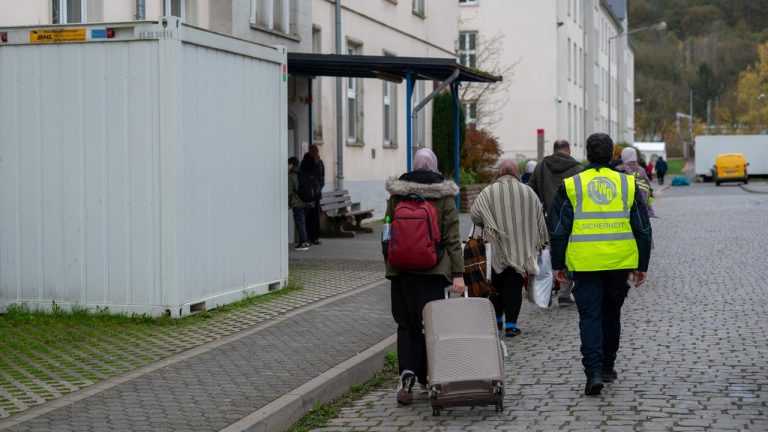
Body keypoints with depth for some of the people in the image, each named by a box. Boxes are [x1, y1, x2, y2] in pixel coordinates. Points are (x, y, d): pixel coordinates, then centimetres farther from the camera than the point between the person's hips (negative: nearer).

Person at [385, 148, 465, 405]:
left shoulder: (396, 194, 5)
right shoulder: (443, 196, -1)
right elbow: (452, 238, -4)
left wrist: (390, 265, 21)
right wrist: (458, 273, -4)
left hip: (402, 270, 2)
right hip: (433, 270, -1)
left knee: (406, 324, 7)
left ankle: (407, 373, -12)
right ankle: (427, 380, 16)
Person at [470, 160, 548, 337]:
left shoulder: (488, 192, -5)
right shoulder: (528, 193, 0)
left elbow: (474, 215, -9)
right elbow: (540, 221, 5)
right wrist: (542, 242, 15)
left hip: (497, 248, 0)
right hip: (521, 249, 0)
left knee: (497, 283, 16)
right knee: (514, 286, 3)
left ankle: (497, 318, 26)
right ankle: (511, 323, -3)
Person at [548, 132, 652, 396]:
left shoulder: (570, 186, -1)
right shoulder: (628, 184, 5)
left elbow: (558, 230, 1)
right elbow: (643, 229, 8)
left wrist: (558, 264, 10)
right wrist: (642, 265, 14)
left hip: (585, 264, -2)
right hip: (620, 263, 2)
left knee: (590, 316, 0)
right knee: (611, 314, 17)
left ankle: (594, 371, -13)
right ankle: (607, 367, 28)